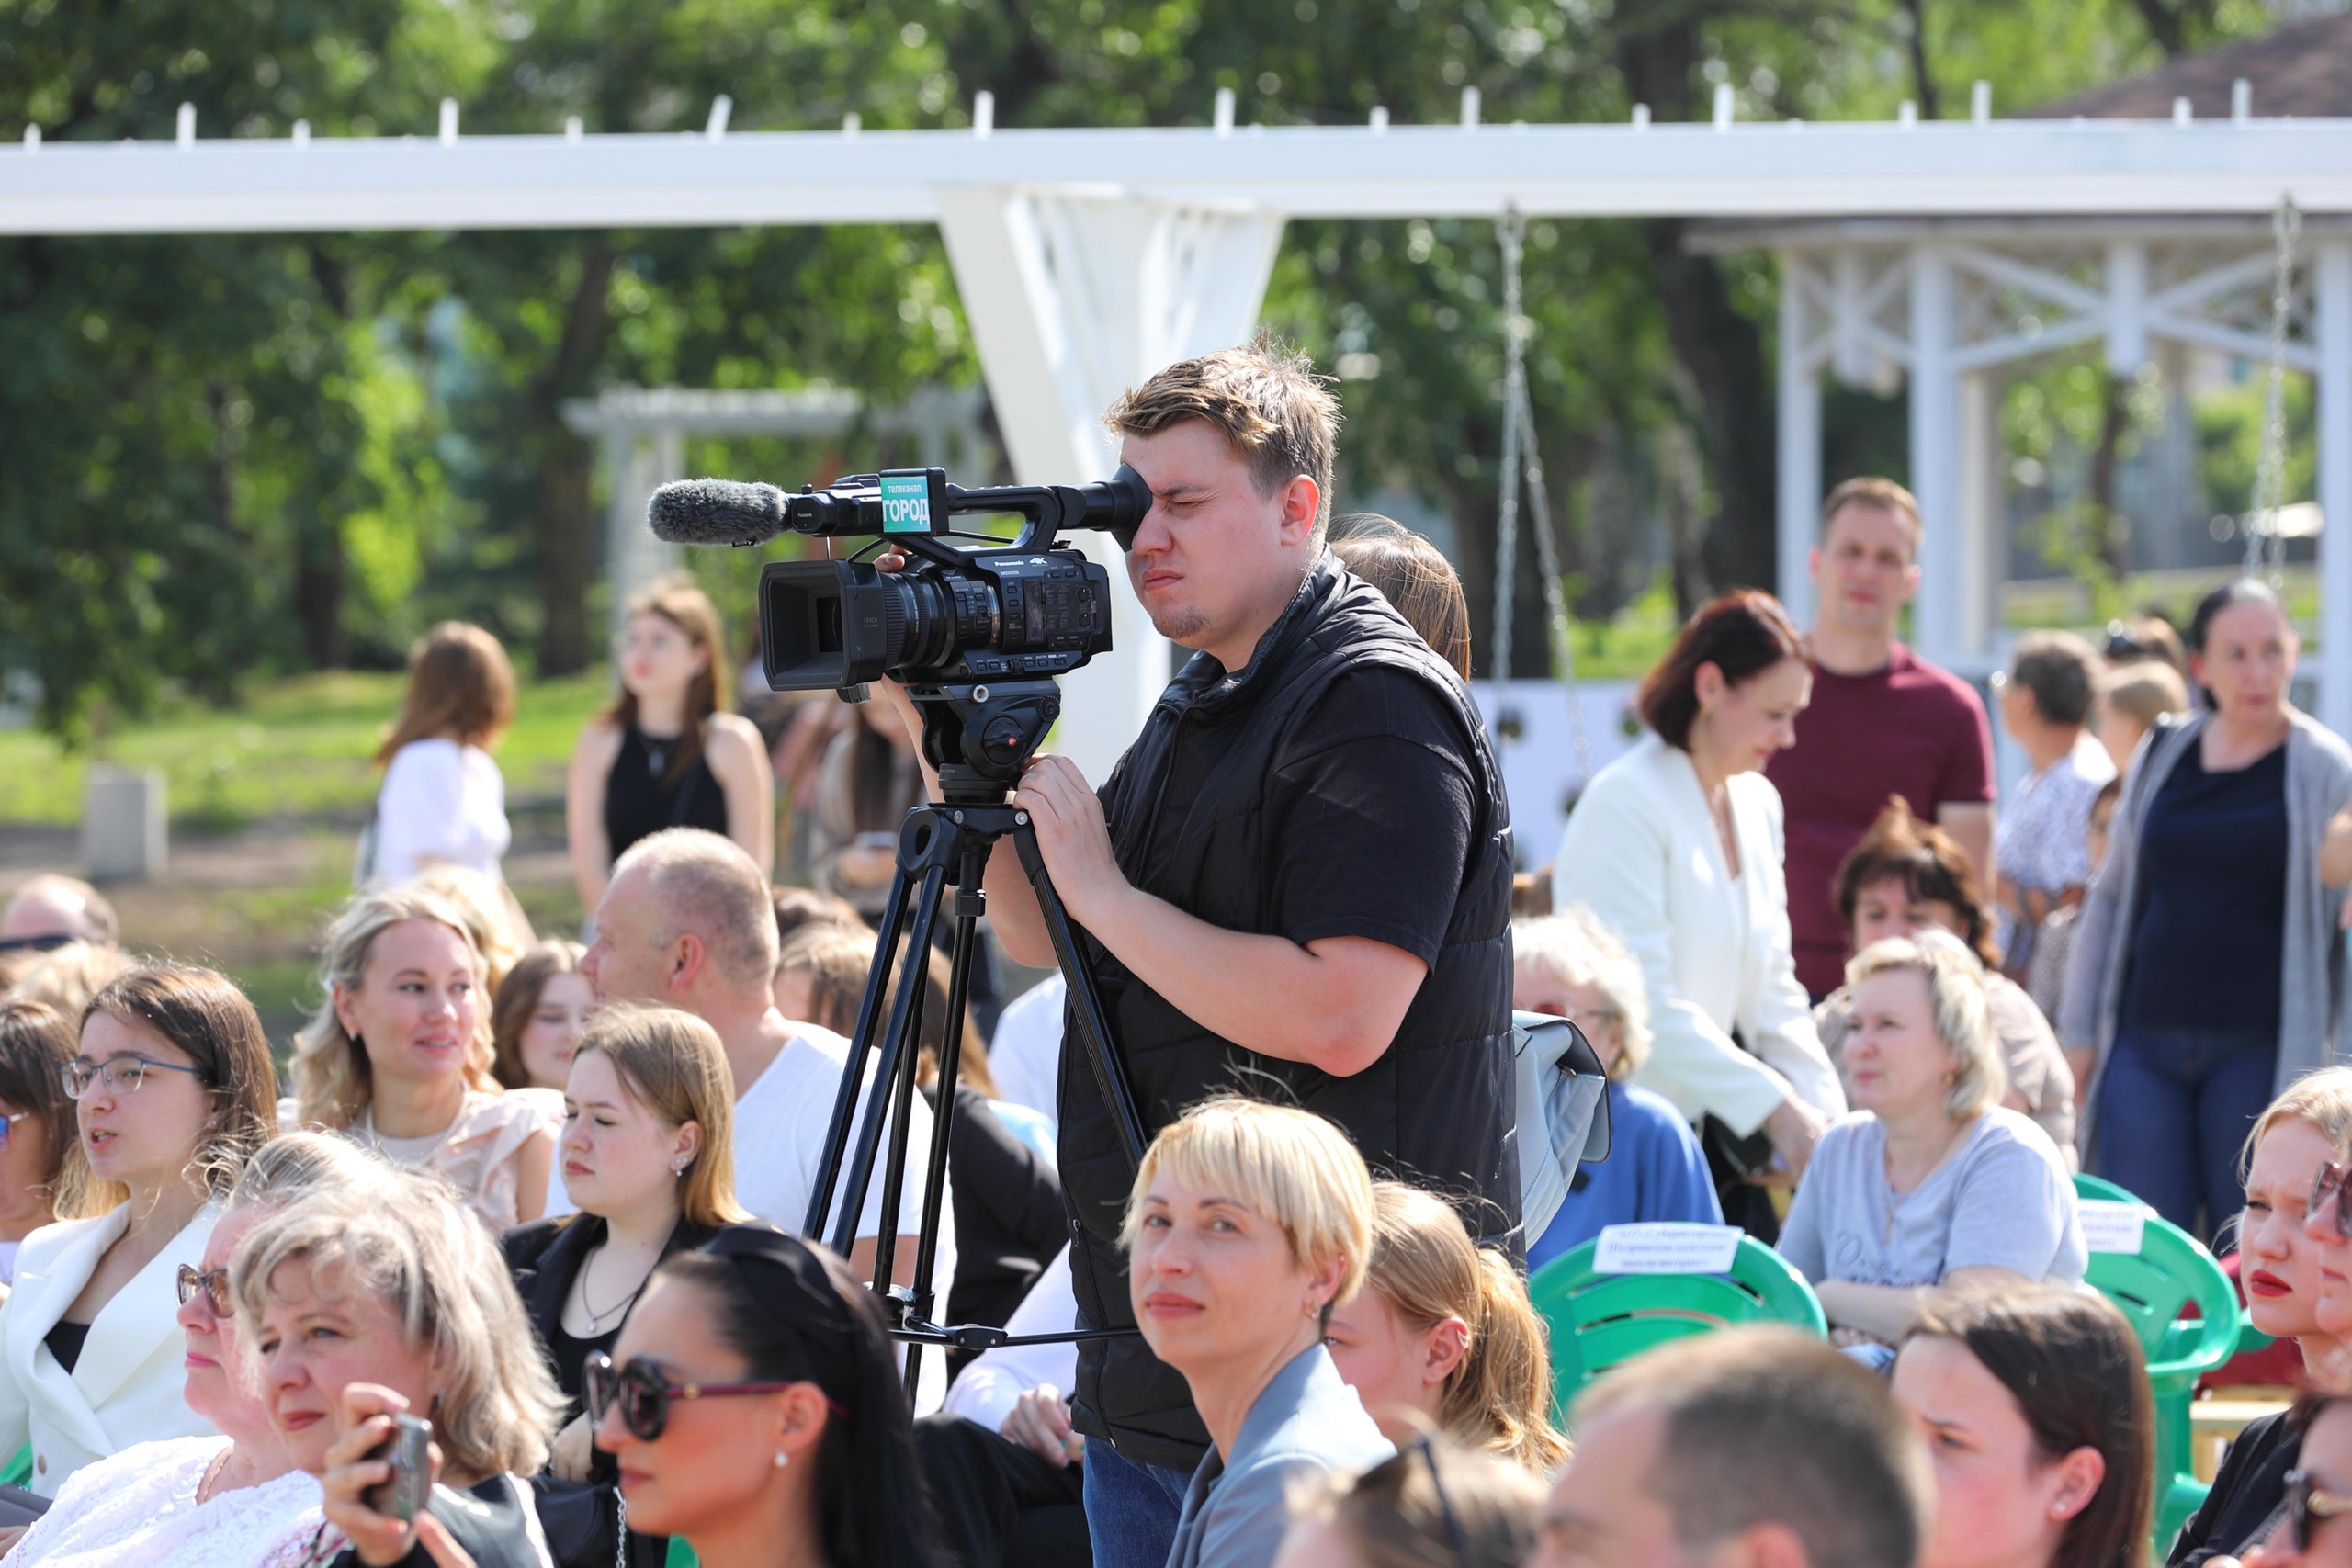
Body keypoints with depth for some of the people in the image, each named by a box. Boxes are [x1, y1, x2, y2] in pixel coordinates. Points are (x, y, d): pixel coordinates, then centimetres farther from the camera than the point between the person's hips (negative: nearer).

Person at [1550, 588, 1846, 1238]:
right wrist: (1778, 1107, -20)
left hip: (1722, 1136, 8)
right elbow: (1650, 1003, -18)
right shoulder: (1625, 802, -12)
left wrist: (1823, 1111, 2)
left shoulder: (1758, 804, 14)